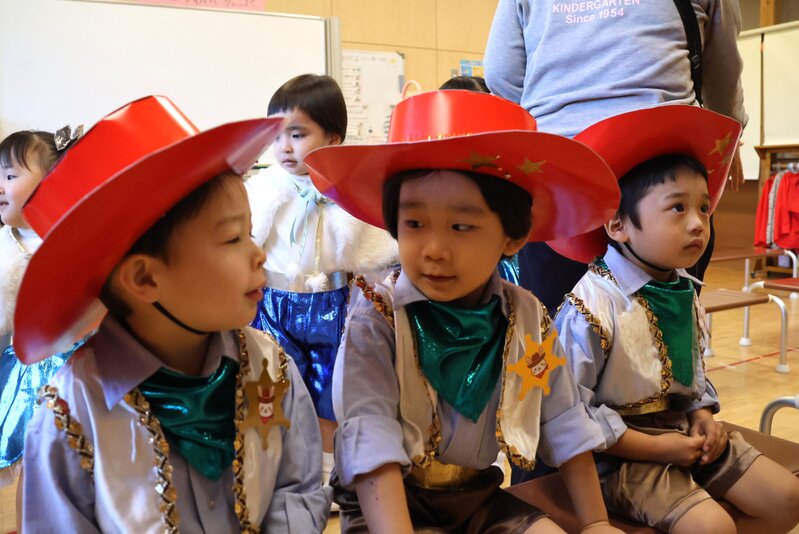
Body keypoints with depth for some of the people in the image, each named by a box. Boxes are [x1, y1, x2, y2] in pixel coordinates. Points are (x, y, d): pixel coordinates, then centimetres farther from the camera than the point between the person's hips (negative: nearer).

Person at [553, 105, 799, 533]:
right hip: (622, 450, -8)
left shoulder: (686, 294, 4)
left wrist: (704, 416, -1)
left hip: (685, 433, 8)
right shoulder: (591, 307, -23)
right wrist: (653, 448, -18)